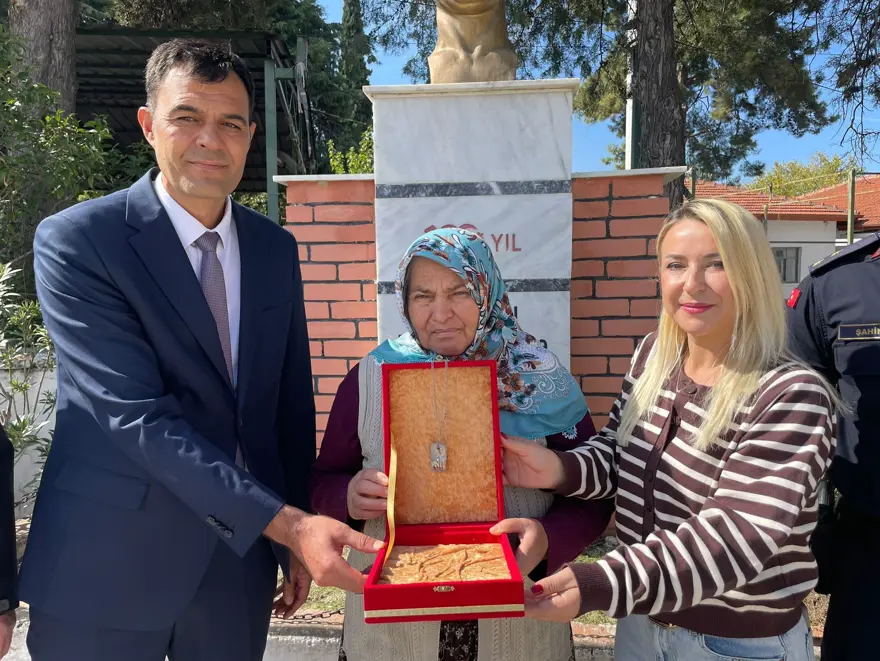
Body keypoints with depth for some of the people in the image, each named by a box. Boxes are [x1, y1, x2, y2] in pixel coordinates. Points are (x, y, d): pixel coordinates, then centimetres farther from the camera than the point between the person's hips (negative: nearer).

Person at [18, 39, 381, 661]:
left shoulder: (276, 249, 2)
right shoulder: (75, 241, -12)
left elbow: (293, 402, 6)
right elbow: (136, 414, -21)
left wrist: (300, 540, 7)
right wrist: (287, 522, -25)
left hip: (242, 558, 4)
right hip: (109, 566, -3)